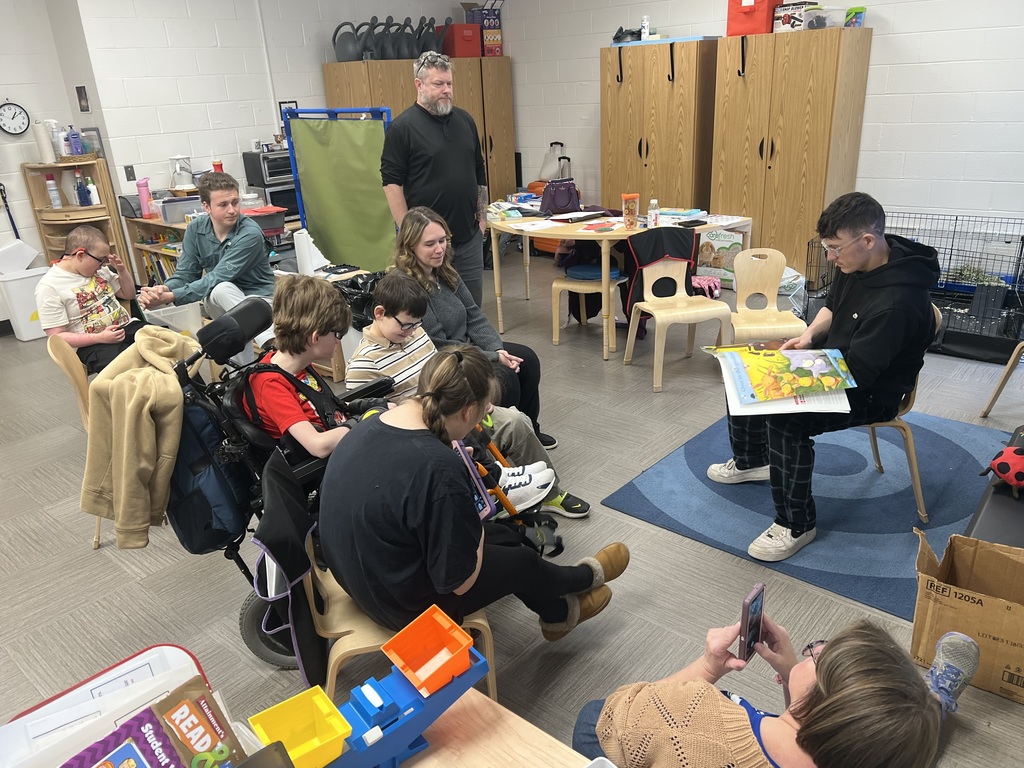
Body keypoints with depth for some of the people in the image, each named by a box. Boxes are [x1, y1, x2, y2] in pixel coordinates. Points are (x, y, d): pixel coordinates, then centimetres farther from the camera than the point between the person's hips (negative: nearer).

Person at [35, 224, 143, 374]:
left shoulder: (99, 269, 13)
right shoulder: (49, 287, -6)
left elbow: (128, 294, 26)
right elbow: (57, 336, -9)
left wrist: (122, 269, 7)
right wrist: (100, 338, -21)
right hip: (92, 344, -6)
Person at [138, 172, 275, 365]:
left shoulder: (250, 233, -21)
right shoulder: (196, 229, -3)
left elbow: (216, 278, -26)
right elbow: (185, 274, -3)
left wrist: (170, 297, -30)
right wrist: (163, 290, -26)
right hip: (219, 301, 3)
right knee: (223, 289, -34)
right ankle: (270, 341, -44)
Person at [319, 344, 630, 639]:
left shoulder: (369, 426, -10)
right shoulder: (439, 469, -36)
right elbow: (459, 580, -25)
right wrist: (474, 520, -8)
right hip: (406, 605, -7)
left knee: (504, 536, 21)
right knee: (522, 560, 15)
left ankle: (558, 614, 45)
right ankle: (584, 577, 49)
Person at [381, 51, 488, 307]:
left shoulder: (465, 120, 10)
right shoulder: (403, 127, -8)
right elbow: (392, 182, -10)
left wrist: (482, 216, 12)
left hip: (469, 235, 6)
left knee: (472, 305, 12)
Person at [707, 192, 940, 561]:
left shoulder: (896, 302, -33)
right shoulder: (857, 263, -6)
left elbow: (856, 374, -29)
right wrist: (809, 335, -5)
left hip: (871, 392, -9)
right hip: (834, 361, 9)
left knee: (784, 418, -32)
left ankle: (796, 526, -15)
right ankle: (750, 461, 28)